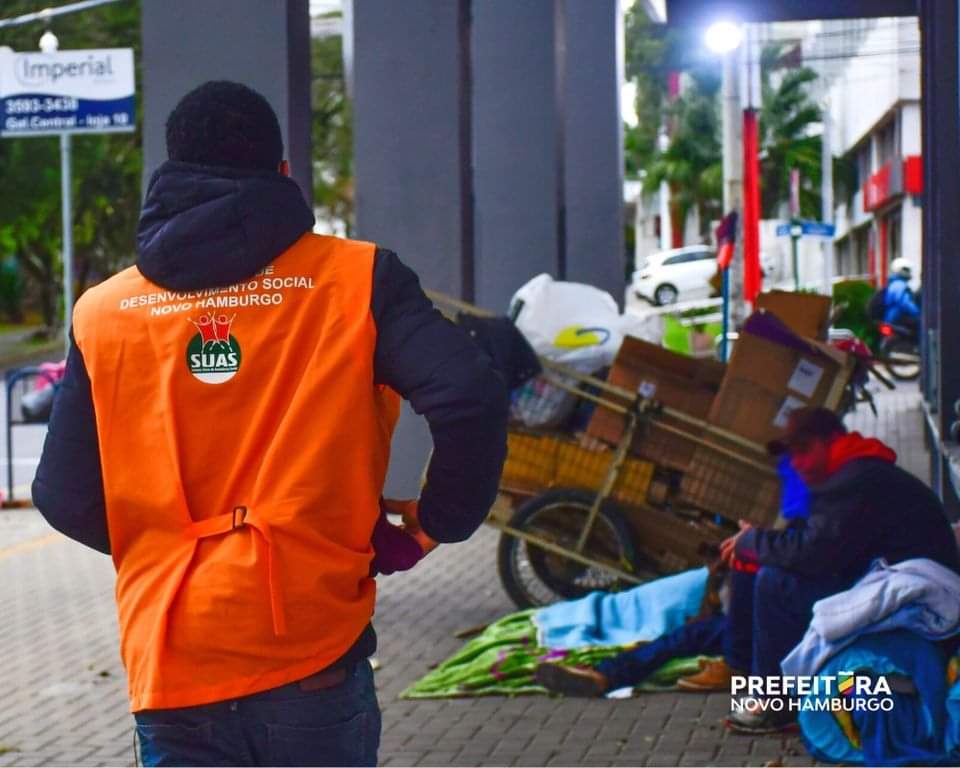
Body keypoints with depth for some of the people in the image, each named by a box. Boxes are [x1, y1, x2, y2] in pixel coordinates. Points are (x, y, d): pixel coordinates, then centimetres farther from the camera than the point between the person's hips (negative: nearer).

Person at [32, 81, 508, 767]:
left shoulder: (101, 313, 3)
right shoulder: (355, 280, -3)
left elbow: (65, 498, 3)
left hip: (169, 668, 1)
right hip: (312, 656, -1)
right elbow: (471, 399, -15)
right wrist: (434, 524, 1)